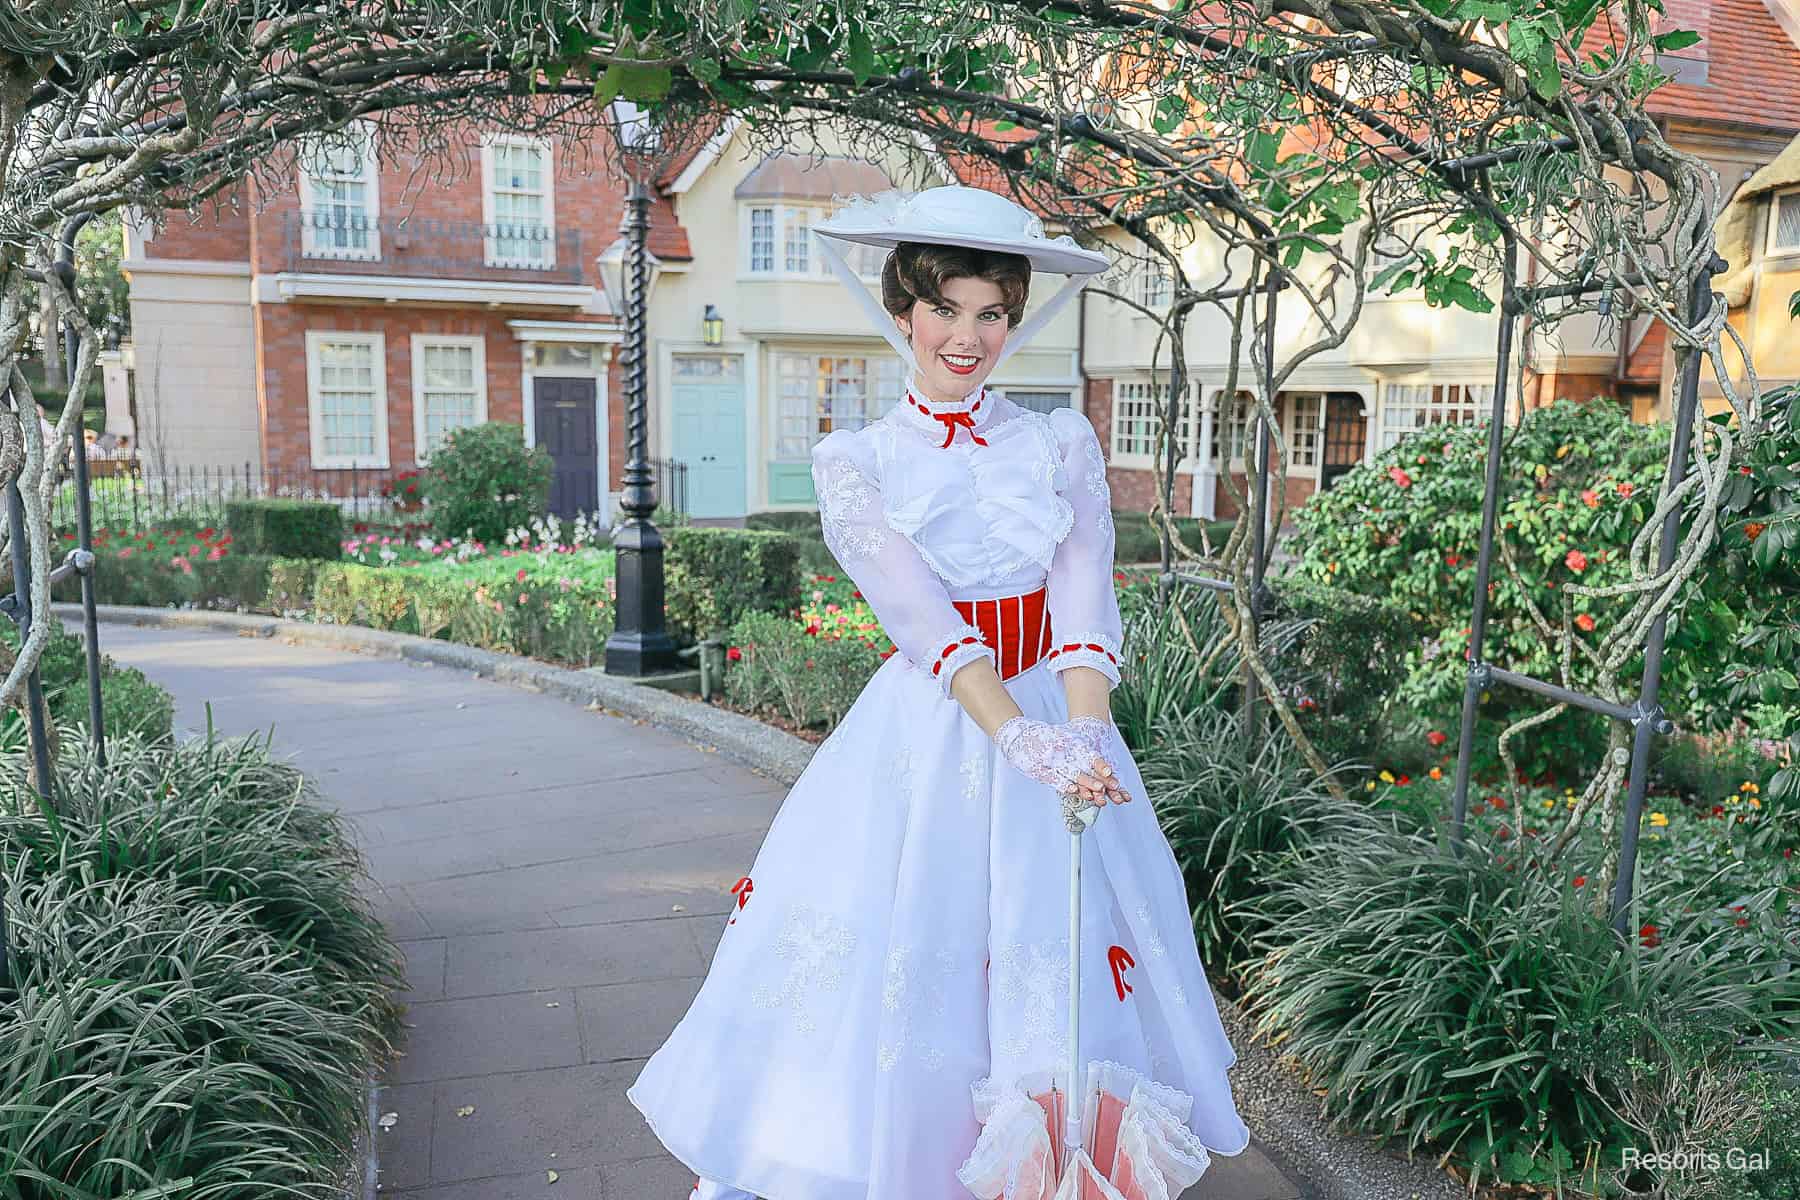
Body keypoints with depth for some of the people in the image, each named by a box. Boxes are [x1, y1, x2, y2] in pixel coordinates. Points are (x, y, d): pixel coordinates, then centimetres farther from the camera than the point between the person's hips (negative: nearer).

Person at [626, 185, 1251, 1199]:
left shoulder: (1063, 443, 2)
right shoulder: (856, 461, -2)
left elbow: (1085, 606, -7)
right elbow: (924, 620, -14)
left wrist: (1085, 738, -24)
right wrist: (1023, 739, -26)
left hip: (1060, 719, 2)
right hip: (925, 736, -1)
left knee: (1069, 974, 9)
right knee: (880, 964, 4)